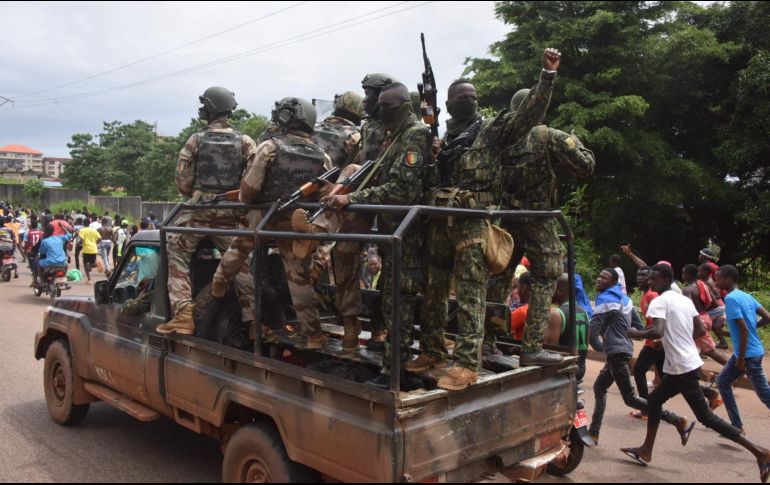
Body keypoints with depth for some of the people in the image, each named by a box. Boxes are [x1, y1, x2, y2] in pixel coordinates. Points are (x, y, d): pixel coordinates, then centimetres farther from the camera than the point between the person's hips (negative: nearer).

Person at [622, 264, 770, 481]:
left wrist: (636, 333, -11)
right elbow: (700, 330, 14)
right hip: (687, 363, 10)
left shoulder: (659, 302, -15)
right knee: (654, 400, 19)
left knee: (706, 416, -2)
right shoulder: (685, 299, 12)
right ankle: (646, 450, 26)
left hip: (681, 367, -10)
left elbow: (657, 332, -28)